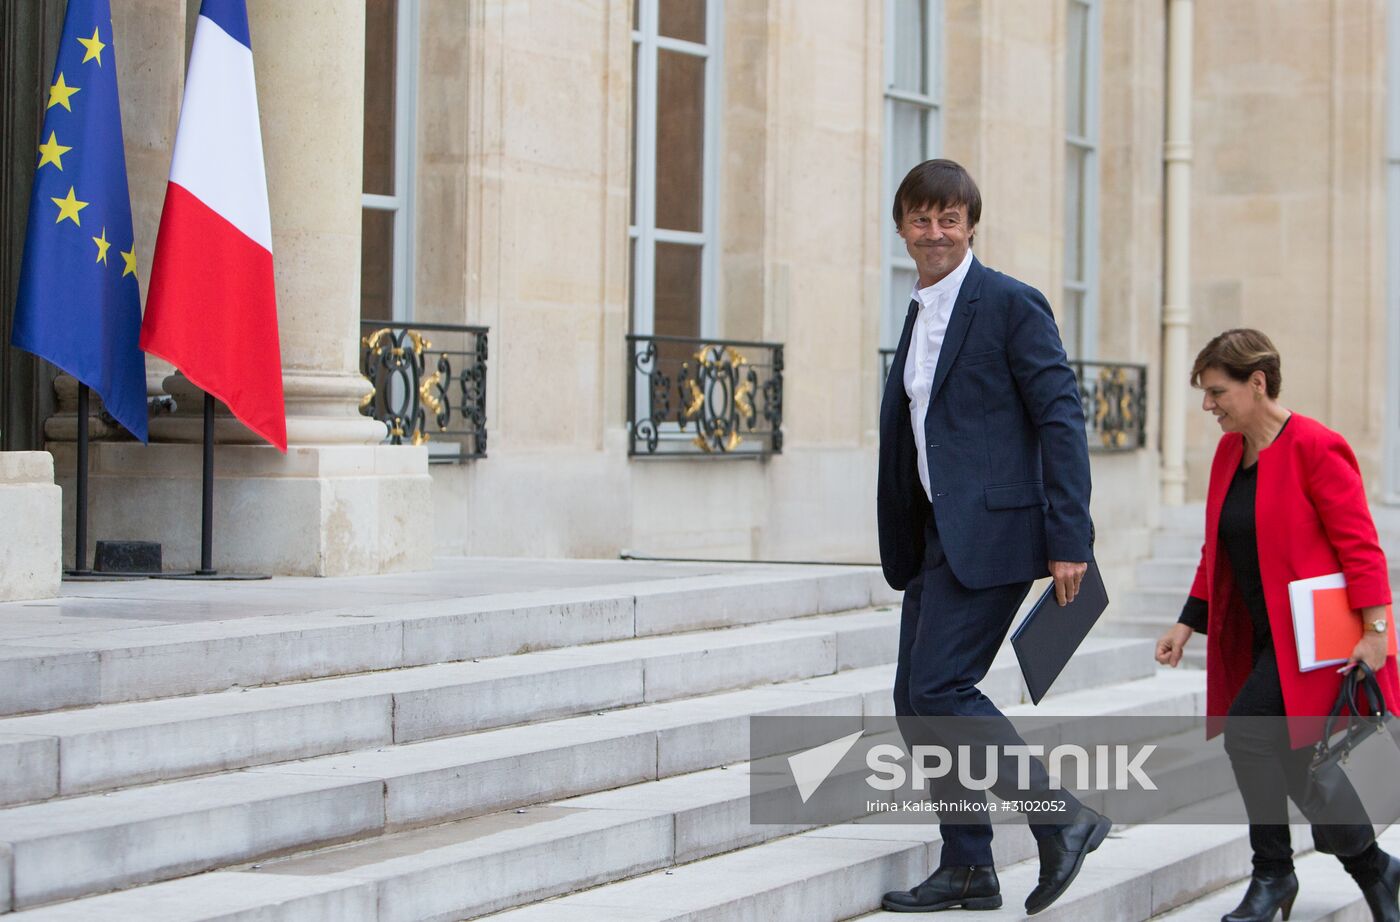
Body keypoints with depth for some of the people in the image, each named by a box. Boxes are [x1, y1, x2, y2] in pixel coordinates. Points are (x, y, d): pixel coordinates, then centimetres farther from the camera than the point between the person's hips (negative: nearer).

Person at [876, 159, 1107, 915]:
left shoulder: (1009, 304, -8)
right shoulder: (922, 312, 18)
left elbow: (1061, 418, -12)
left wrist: (1070, 540, -18)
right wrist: (903, 546, 20)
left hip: (991, 531, -9)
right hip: (937, 535, 9)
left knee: (939, 689, -14)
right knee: (916, 701, 6)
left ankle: (1061, 819, -2)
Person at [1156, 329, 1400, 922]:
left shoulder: (1315, 448, -13)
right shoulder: (1229, 453, 10)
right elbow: (1217, 550, 17)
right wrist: (1189, 623, 10)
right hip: (1262, 637, 8)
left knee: (1249, 729, -19)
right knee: (1288, 761, 9)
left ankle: (1272, 873, -3)